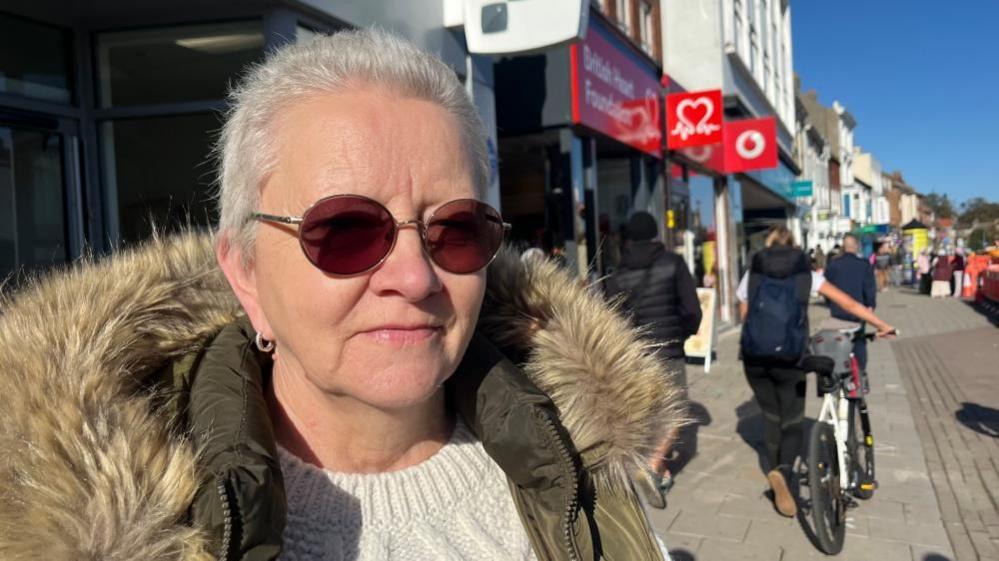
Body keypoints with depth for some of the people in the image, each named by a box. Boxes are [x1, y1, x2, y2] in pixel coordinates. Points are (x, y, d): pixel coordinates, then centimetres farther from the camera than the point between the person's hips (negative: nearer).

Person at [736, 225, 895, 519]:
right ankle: (783, 471, -18)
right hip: (787, 357, -2)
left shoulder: (752, 273, 11)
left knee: (770, 417, 20)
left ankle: (776, 470, 26)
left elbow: (744, 316, 12)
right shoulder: (805, 274, 8)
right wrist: (882, 325, 17)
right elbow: (850, 304, 8)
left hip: (754, 356, 2)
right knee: (791, 423, 7)